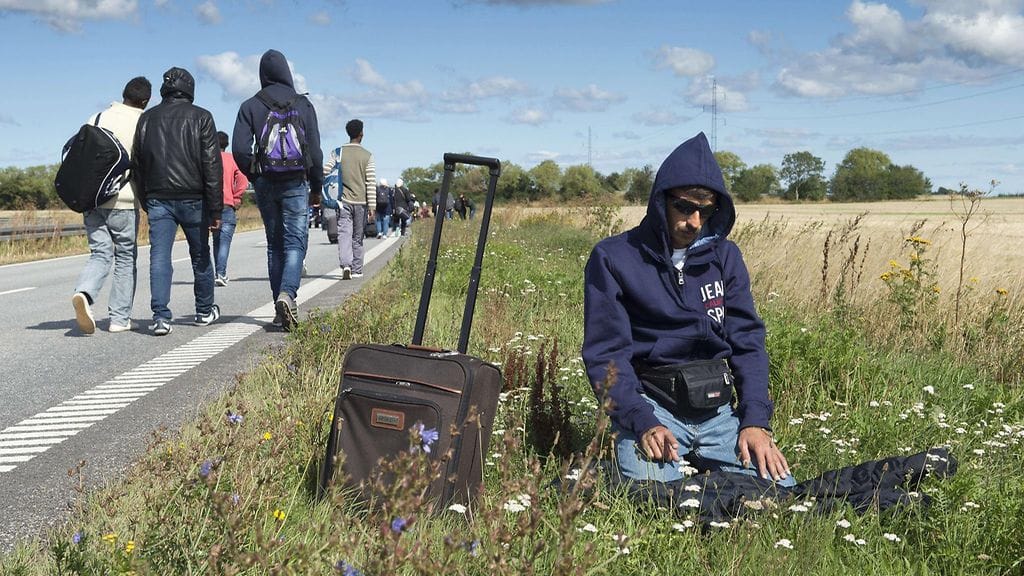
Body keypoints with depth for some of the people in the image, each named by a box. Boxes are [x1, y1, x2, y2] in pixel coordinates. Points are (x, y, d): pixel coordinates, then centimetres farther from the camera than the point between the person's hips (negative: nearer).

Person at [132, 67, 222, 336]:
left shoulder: (147, 118, 10)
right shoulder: (201, 117, -1)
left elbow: (137, 164, 12)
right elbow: (212, 165, -6)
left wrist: (146, 202, 18)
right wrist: (216, 208, -6)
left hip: (158, 199, 2)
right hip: (193, 198, -2)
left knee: (159, 257, -1)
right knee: (200, 256, 12)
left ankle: (160, 315, -13)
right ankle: (205, 311, 25)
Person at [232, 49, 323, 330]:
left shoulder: (250, 106, 2)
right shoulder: (302, 104, -1)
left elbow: (240, 149, -6)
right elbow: (314, 149, -1)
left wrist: (255, 177, 8)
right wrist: (317, 188, 7)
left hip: (265, 183, 2)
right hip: (296, 183, -2)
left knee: (274, 245, 10)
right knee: (295, 242, -2)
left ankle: (281, 309, 12)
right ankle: (287, 294, -26)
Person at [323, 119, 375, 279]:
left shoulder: (338, 153, 2)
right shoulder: (367, 156, 0)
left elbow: (324, 171, -5)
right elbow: (371, 183, -4)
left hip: (344, 200, 0)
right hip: (361, 202, 0)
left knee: (344, 234, -6)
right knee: (358, 238, 9)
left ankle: (345, 264, -27)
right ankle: (357, 270, 13)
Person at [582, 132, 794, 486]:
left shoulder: (725, 256, 9)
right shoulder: (613, 258, -3)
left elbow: (747, 339, 6)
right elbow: (606, 353, -8)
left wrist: (755, 420, -7)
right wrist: (643, 422, -21)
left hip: (718, 408, 4)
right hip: (649, 405, -4)